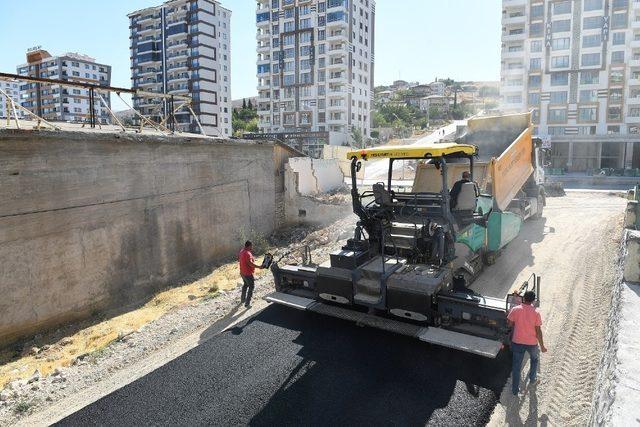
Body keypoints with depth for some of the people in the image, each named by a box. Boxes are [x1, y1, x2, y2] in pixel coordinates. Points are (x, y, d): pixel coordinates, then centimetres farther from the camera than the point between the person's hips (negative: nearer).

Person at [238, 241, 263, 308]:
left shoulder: (241, 252, 6)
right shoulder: (248, 253, -24)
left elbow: (239, 260, 20)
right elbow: (250, 263, -34)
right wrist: (258, 267, -32)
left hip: (242, 272, 10)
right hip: (248, 273, -10)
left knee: (245, 285, 27)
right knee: (251, 287, 0)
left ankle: (243, 299, 40)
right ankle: (247, 303, -1)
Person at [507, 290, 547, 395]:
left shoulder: (515, 310, -12)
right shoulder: (535, 313, -14)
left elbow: (509, 323, -1)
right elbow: (538, 331, -10)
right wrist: (542, 346, 0)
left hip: (517, 342, 0)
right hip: (532, 342, 0)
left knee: (516, 366, 11)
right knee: (535, 359, 32)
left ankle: (515, 390, 19)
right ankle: (533, 379, 45)